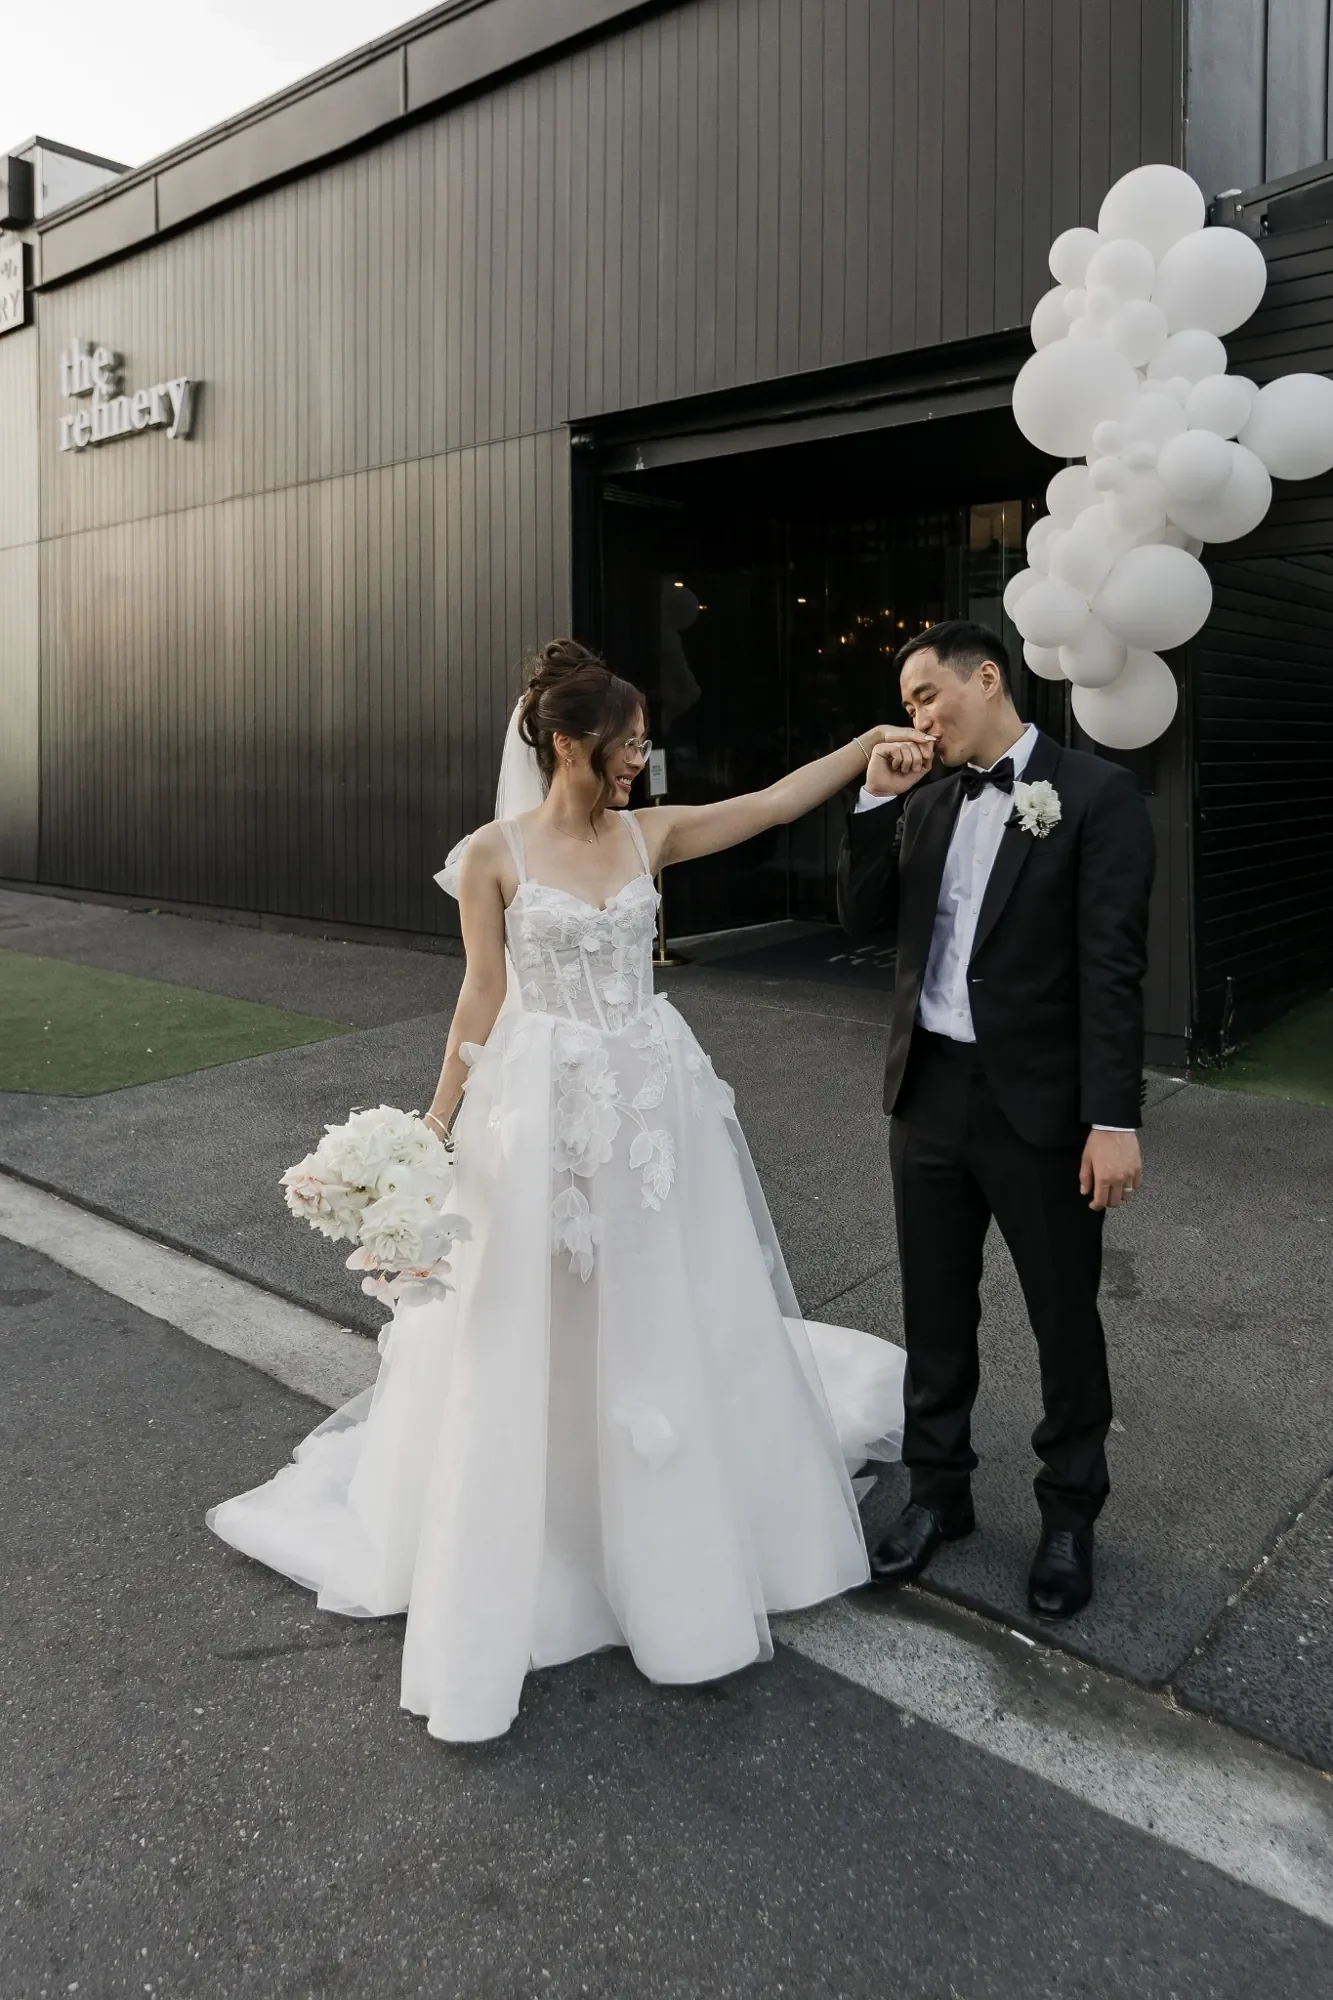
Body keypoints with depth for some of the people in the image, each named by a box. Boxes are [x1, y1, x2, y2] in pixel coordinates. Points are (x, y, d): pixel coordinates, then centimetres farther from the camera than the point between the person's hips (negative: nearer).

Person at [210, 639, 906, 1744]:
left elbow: (780, 800, 5)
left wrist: (876, 738, 2)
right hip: (541, 1115, -3)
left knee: (673, 1324, 13)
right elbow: (483, 998, -2)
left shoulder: (651, 833, 3)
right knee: (532, 1341, 5)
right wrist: (435, 1126, -3)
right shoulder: (494, 852, -6)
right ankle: (517, 1570, 24)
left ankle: (678, 1553, 35)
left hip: (656, 1105, 4)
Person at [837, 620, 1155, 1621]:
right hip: (929, 1091, 5)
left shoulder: (1096, 792, -9)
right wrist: (878, 800, -5)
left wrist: (1115, 1119, -17)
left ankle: (1070, 1512, 32)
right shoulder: (928, 800, 9)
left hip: (1039, 1103, -5)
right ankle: (939, 1490, 36)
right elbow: (867, 918, 6)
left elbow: (1112, 965, -14)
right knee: (936, 1310, 16)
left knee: (1066, 1317, 11)